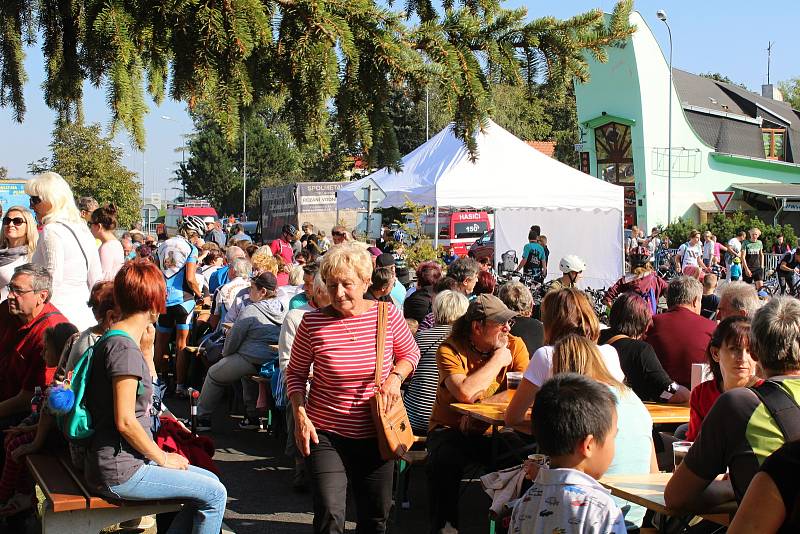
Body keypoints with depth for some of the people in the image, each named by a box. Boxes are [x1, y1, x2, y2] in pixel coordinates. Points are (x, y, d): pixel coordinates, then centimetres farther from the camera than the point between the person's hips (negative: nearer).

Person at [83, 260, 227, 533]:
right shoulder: (125, 348, -19)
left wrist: (147, 347, 14)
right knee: (214, 495, -8)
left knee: (210, 483, 11)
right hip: (118, 474, -10)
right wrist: (162, 458, -10)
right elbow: (125, 422, -22)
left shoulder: (112, 341, 12)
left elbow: (149, 386, 25)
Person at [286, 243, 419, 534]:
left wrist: (395, 377, -11)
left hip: (375, 433, 3)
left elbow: (410, 353, 9)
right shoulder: (313, 322, -11)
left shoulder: (388, 314, -7)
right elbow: (296, 372, 2)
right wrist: (300, 415, -11)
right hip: (325, 433, -2)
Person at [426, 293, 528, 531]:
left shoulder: (515, 346, 0)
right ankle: (444, 525, -11)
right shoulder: (450, 350, -10)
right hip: (450, 429, -2)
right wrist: (498, 360, -15)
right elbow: (465, 392, -27)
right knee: (444, 462, -33)